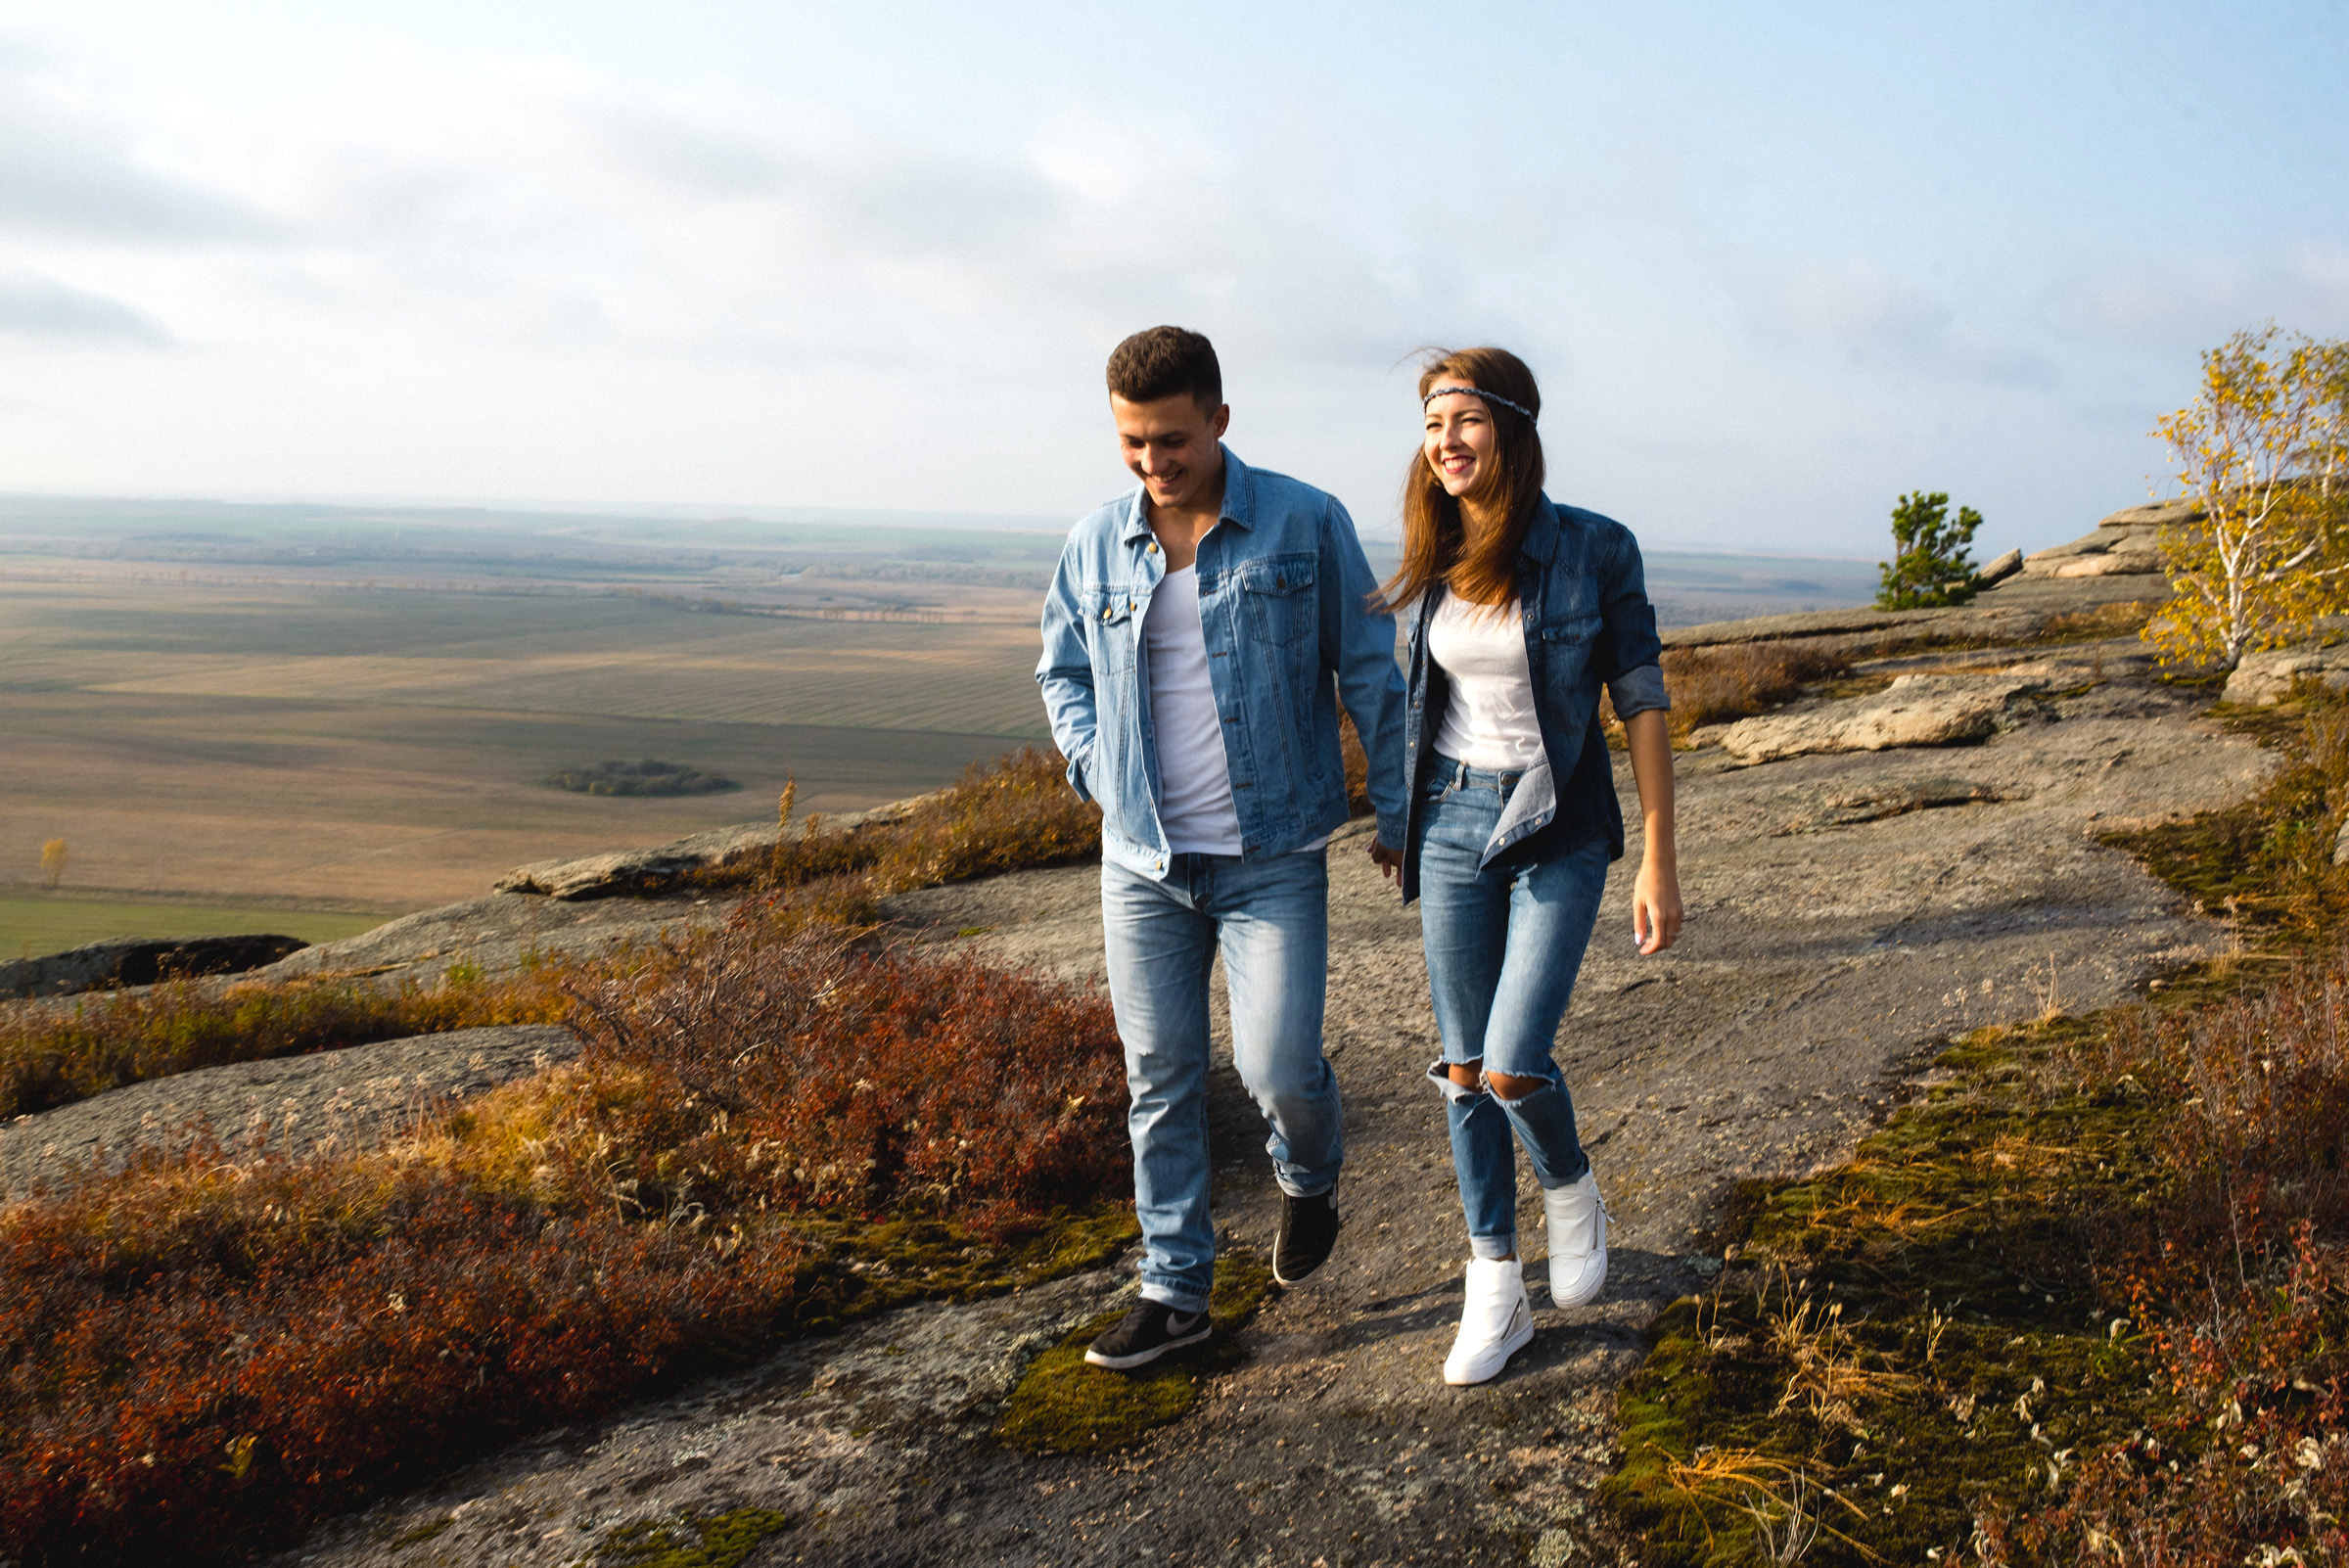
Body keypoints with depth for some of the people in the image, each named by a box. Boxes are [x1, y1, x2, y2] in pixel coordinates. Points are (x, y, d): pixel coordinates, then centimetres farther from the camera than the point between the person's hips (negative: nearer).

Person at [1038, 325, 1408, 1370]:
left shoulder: (1305, 525, -5)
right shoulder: (1094, 545, 4)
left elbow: (1368, 670, 1)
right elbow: (1061, 671, 19)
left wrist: (1399, 811, -1)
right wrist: (1098, 769, 3)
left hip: (1273, 859, -3)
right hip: (1141, 863, 3)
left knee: (1278, 1068, -8)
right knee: (1160, 1080, 9)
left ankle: (1308, 1176, 28)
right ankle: (1174, 1289, 24)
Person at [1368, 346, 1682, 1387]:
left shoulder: (1595, 550, -11)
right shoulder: (1439, 561, 3)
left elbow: (1641, 704, -8)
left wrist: (1659, 862, -9)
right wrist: (1401, 825, 20)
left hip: (1558, 831, -4)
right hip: (1453, 823, 5)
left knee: (1512, 1066, -13)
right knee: (1464, 1067, 7)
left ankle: (1570, 1190, 22)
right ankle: (1496, 1291, 22)